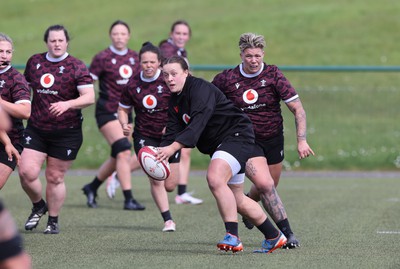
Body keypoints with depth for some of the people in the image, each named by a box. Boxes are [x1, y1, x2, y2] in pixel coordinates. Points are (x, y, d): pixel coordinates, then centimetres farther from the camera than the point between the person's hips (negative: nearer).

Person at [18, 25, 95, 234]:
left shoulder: (76, 67, -6)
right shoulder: (34, 62, 7)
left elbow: (89, 97, -14)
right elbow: (26, 87, 23)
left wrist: (67, 104, -29)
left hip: (66, 133, -3)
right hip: (36, 130, 3)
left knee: (55, 178, 4)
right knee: (26, 172, -10)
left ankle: (53, 221, 22)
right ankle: (38, 206, 19)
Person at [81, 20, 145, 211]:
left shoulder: (134, 57, 7)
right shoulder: (103, 58, -10)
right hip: (107, 111, -7)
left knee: (117, 157, 9)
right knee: (123, 151, -18)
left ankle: (92, 187, 30)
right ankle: (128, 199, -16)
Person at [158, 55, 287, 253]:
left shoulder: (200, 89, -19)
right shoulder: (175, 101, 8)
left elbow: (198, 124, -34)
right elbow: (173, 132, 1)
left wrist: (172, 147, -44)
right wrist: (160, 152, -20)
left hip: (237, 135, -10)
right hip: (219, 145, 10)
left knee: (214, 178, -31)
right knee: (236, 201, 13)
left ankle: (233, 237, -28)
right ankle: (274, 237, 28)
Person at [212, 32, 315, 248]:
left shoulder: (273, 75, -10)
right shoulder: (226, 79, -10)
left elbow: (297, 108, -10)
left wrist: (301, 140, -18)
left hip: (273, 139, 2)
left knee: (267, 187, 15)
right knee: (265, 185, -21)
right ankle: (286, 233, -13)